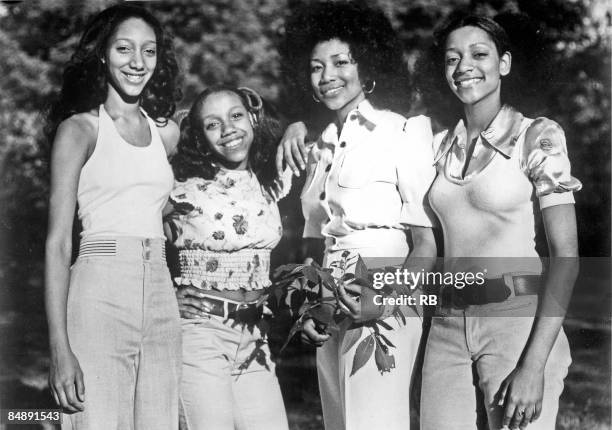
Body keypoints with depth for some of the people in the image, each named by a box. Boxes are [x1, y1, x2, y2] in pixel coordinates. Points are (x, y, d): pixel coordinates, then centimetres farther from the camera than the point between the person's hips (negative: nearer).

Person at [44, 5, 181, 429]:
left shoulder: (167, 132, 16)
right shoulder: (80, 128, 2)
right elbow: (58, 242, -5)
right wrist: (60, 347, -12)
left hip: (161, 298, 5)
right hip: (99, 294, -4)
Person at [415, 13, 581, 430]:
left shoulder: (537, 136, -5)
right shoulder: (442, 144, 10)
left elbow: (566, 255, -10)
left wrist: (535, 365, -17)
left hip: (518, 321, -4)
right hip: (448, 326, 4)